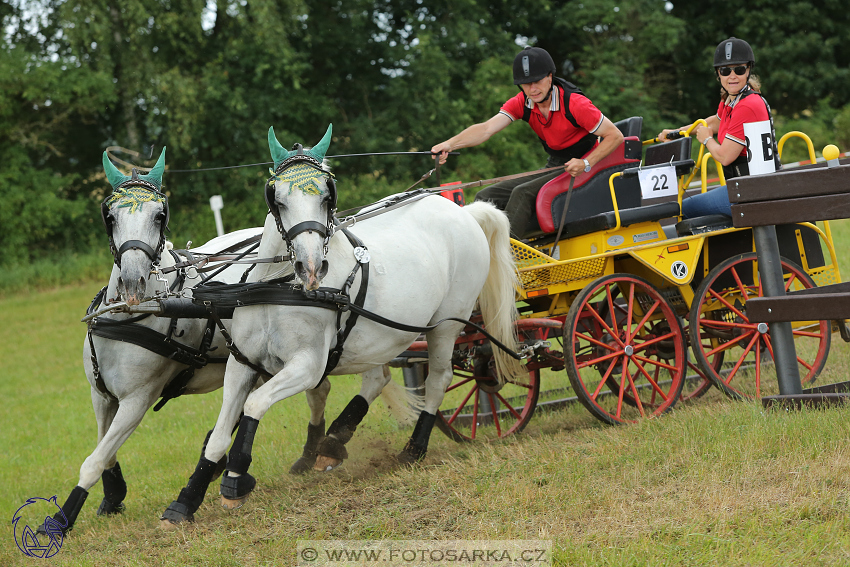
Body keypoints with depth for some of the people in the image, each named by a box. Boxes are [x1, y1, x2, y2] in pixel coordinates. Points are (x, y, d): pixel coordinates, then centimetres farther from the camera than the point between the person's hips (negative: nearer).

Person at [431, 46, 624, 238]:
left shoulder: (574, 103, -20)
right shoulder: (522, 103, -5)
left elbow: (615, 136, -15)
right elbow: (487, 128, -18)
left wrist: (585, 163, -28)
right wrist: (450, 144, -35)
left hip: (580, 168, -7)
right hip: (553, 167, 7)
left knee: (523, 193, -30)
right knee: (486, 197, -6)